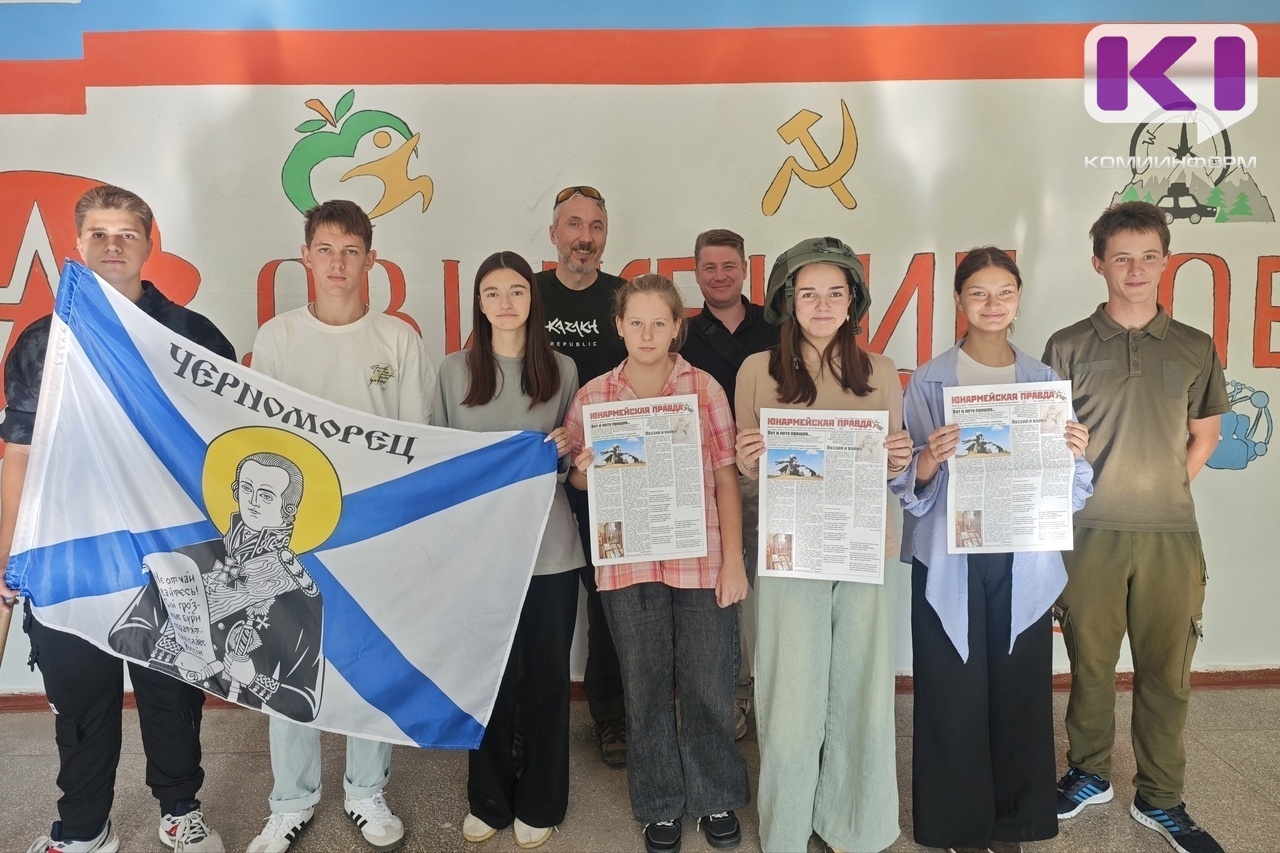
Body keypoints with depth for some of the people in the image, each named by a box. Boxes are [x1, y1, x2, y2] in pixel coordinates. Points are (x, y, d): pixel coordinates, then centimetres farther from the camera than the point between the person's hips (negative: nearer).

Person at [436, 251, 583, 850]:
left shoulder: (562, 370, 4)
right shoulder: (454, 371, 4)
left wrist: (565, 451, -10)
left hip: (549, 545, 0)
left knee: (546, 673, 9)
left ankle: (540, 803, 28)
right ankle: (489, 800, 31)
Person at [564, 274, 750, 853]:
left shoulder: (705, 389, 0)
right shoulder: (592, 397, 3)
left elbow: (726, 477, 0)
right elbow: (578, 479, 13)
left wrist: (733, 560, -4)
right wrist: (584, 471, -11)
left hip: (702, 561, -1)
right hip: (628, 565, 1)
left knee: (709, 685, 9)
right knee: (647, 687, 12)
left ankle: (716, 797, 32)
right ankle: (661, 804, 32)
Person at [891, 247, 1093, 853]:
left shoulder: (1044, 380, 9)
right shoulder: (929, 380, 0)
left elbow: (1067, 489, 8)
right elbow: (906, 482, -4)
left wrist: (1075, 457, -13)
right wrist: (928, 462, -24)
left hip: (1024, 560, 3)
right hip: (948, 559, -2)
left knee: (1020, 689, 7)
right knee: (952, 693, 1)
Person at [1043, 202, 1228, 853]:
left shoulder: (1194, 348, 9)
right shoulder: (1068, 347, 2)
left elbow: (1204, 435, 16)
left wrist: (1168, 484, 5)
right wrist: (1082, 487, -5)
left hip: (1172, 534, 2)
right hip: (1092, 531, -1)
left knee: (1167, 670, 8)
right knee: (1090, 662, 9)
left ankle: (1160, 801, 24)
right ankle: (1089, 775, 29)